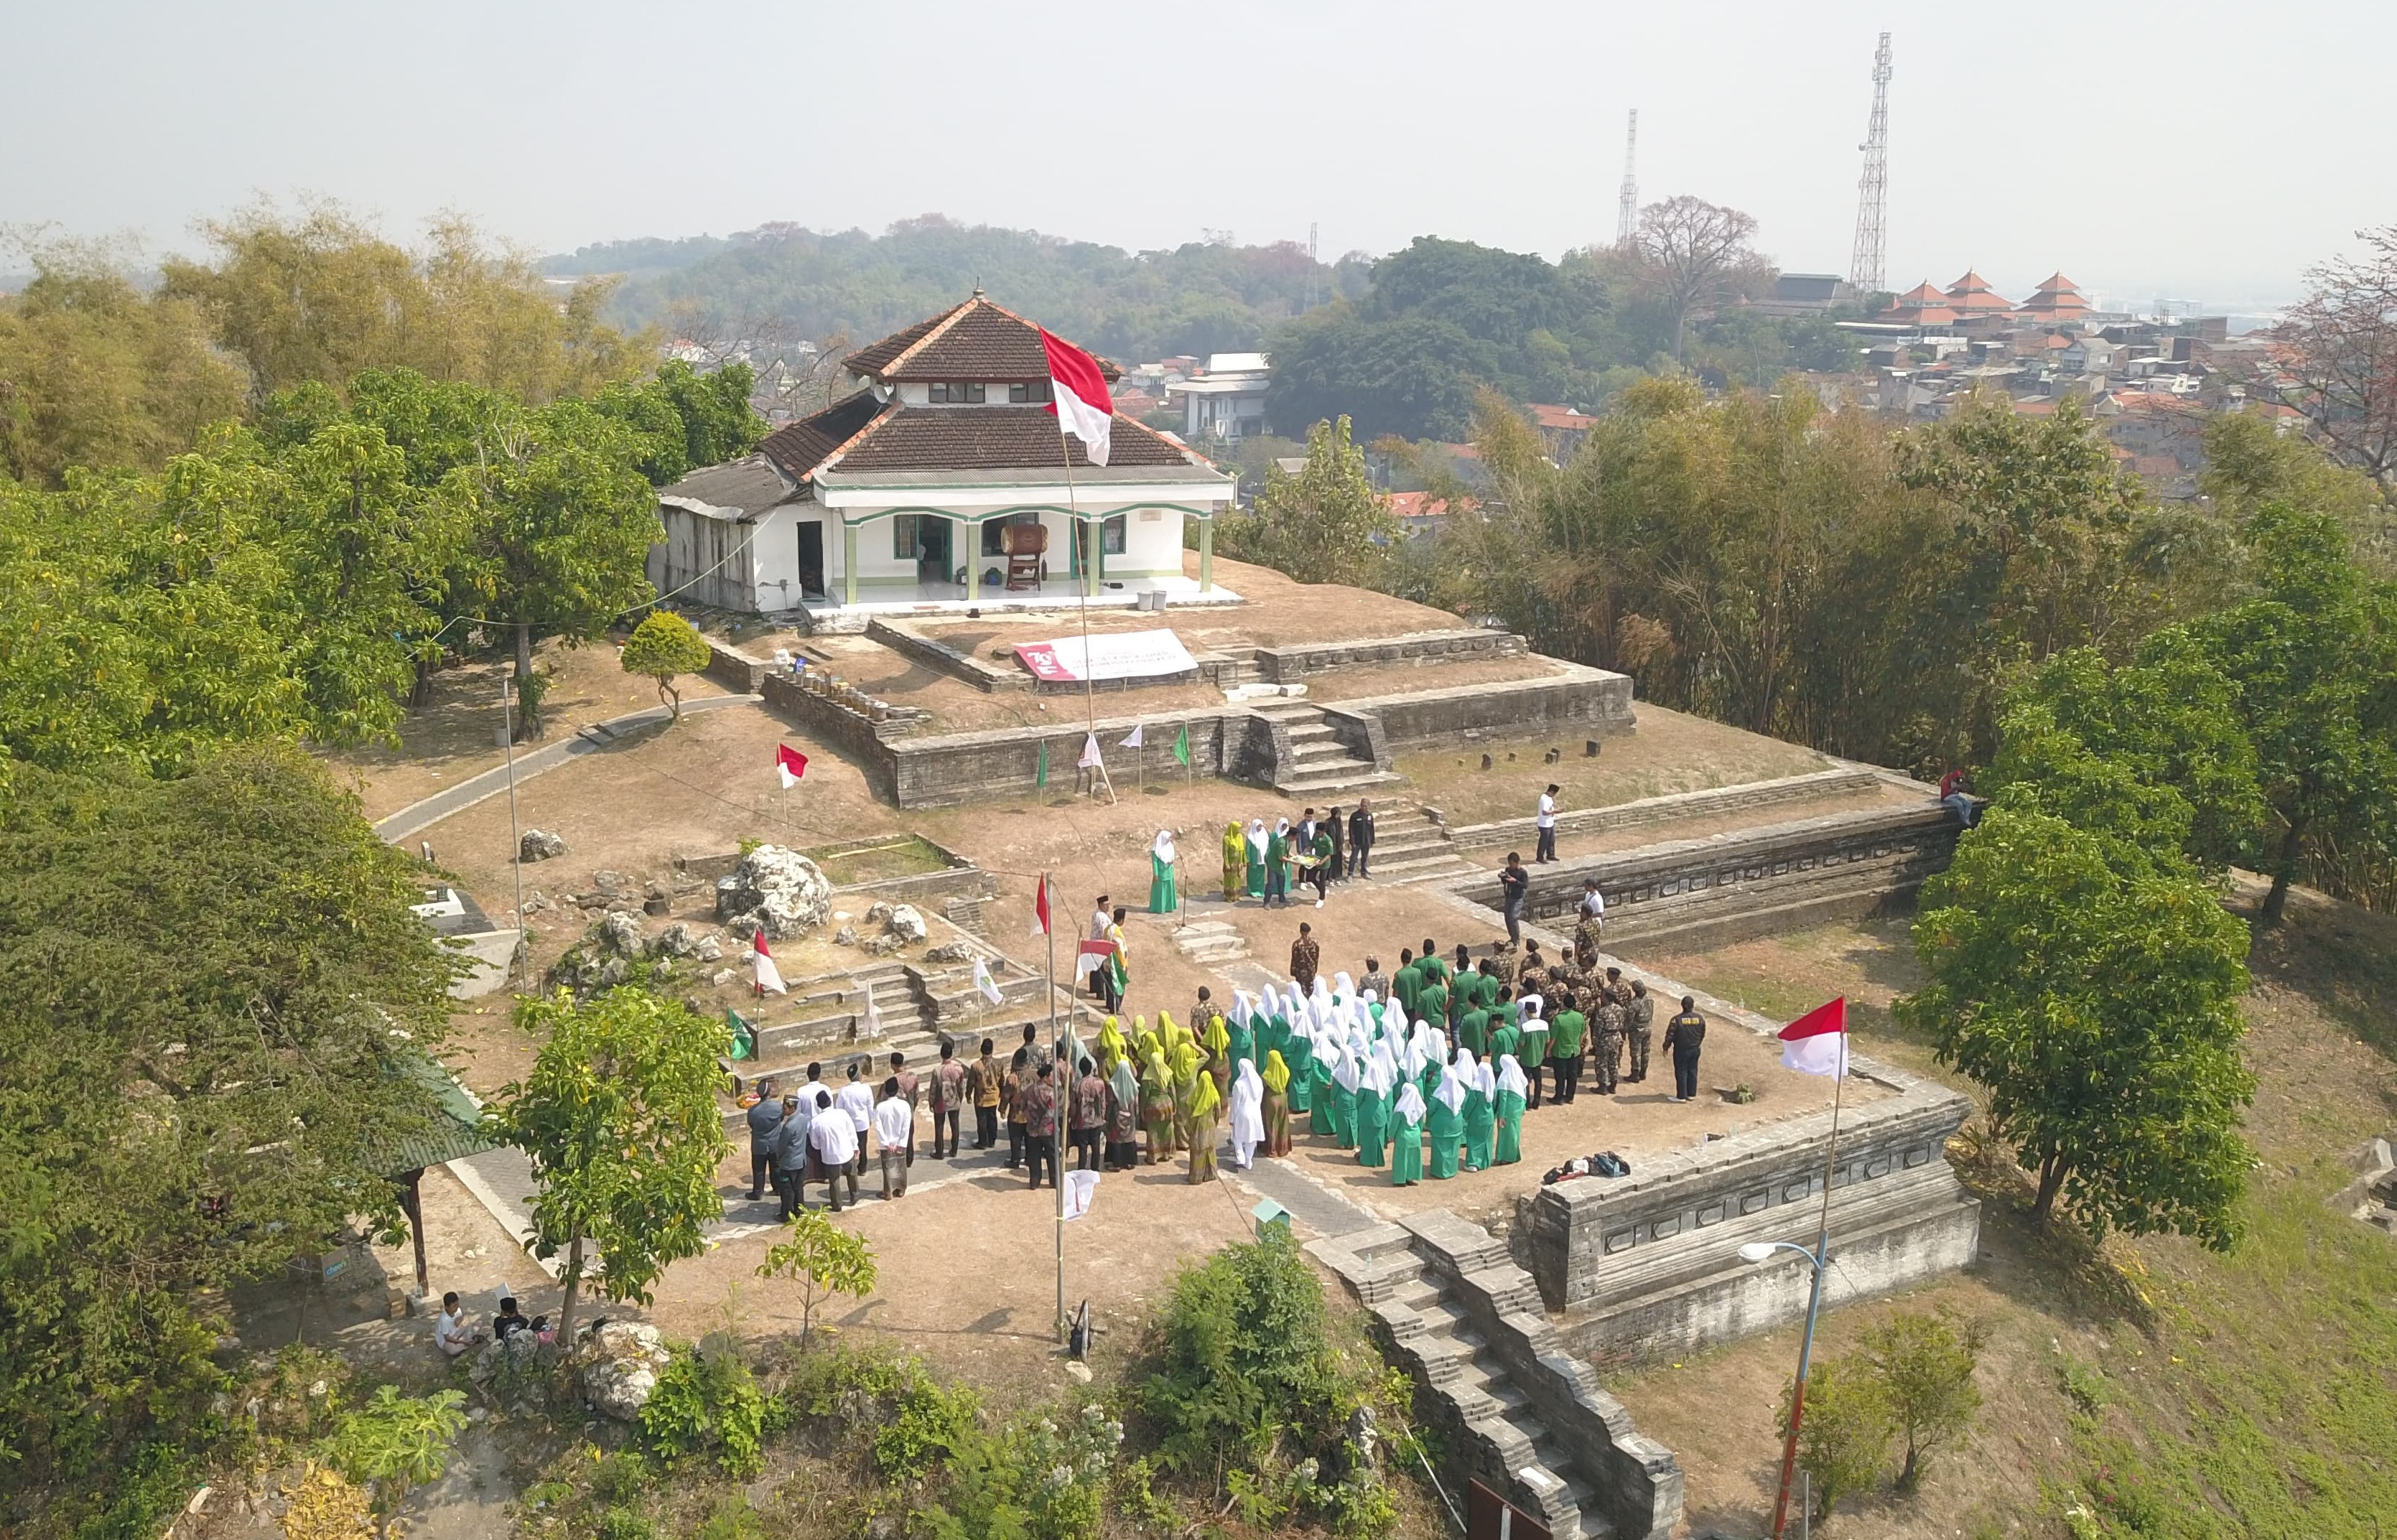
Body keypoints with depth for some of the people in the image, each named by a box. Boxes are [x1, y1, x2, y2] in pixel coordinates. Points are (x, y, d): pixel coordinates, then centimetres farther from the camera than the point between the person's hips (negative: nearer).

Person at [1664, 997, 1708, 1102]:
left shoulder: (1677, 1020, -19)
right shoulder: (1700, 1019, -7)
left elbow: (1670, 1036, -13)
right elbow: (1703, 1034, 6)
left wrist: (1666, 1047, 2)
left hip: (1681, 1051, -4)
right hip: (1695, 1050, 4)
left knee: (1681, 1073, 5)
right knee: (1692, 1072, 15)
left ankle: (1681, 1096, 10)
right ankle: (1692, 1094, 23)